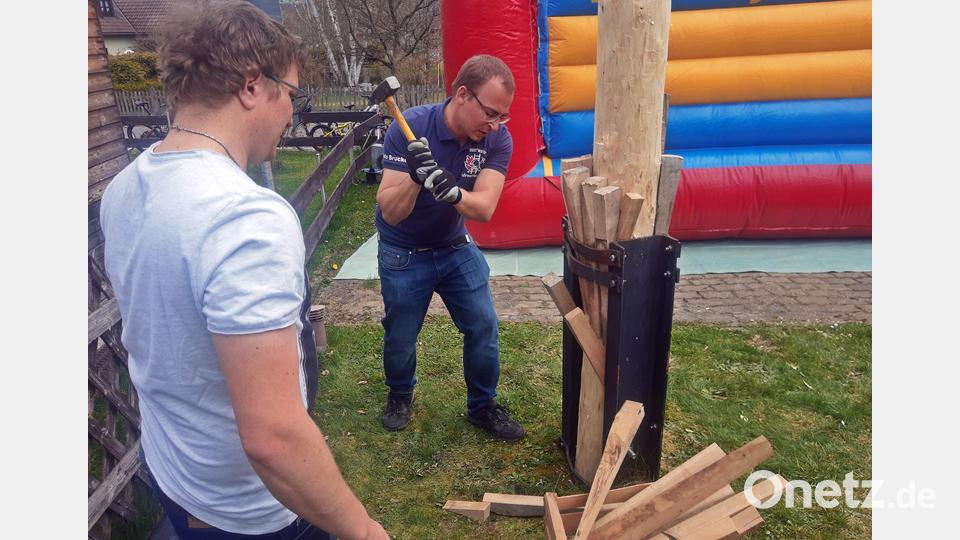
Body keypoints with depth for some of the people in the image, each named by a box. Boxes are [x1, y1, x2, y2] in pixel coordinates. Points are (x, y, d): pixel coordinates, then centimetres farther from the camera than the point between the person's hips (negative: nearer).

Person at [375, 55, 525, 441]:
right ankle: (400, 395, 40)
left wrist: (450, 190, -47)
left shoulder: (497, 139, -16)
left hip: (456, 248, 3)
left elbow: (484, 209, -26)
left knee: (484, 328, 2)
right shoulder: (409, 128, -25)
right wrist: (415, 178, -47)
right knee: (400, 337, 8)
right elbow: (390, 213, -27)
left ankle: (482, 405, 25)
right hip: (403, 256, -3)